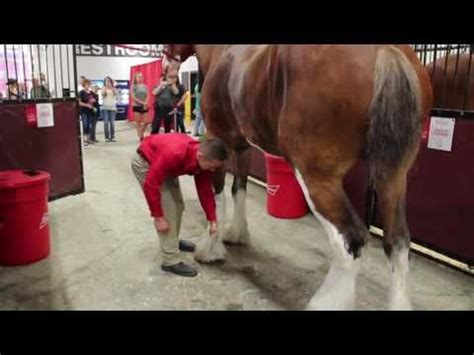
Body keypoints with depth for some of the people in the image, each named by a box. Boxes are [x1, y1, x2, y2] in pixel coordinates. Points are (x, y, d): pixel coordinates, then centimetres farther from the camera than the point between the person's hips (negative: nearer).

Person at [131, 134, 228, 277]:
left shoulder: (204, 160, -19)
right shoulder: (173, 155, -42)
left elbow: (205, 190, -8)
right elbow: (151, 185, -34)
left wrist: (212, 220, -8)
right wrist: (158, 216, -28)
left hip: (164, 165, 8)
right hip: (145, 163, -7)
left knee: (178, 205, 11)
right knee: (167, 210, -13)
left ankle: (173, 241, 36)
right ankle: (170, 261, -6)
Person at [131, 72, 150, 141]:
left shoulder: (145, 86, 7)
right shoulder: (133, 86, -2)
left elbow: (147, 96, 4)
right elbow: (133, 97, -9)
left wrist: (145, 103, -14)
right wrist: (141, 102, -16)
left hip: (145, 107, 3)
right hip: (137, 106, -3)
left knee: (146, 122, -1)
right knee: (138, 123, 0)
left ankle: (141, 134, 22)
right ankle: (140, 137, 5)